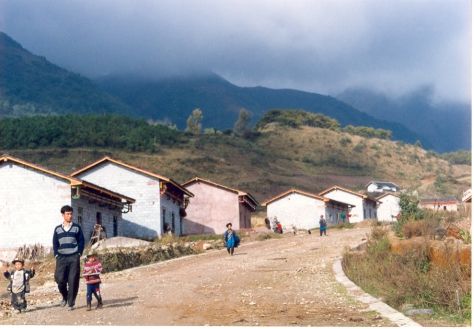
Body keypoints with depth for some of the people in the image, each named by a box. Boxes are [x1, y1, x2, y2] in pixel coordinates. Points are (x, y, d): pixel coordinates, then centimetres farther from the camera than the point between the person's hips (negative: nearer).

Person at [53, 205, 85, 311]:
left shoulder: (77, 227, 8)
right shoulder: (57, 229, 11)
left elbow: (81, 241, 7)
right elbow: (55, 243, 13)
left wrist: (79, 253, -3)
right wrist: (56, 254, 1)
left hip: (74, 258, -1)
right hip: (61, 258, 1)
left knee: (73, 281, -5)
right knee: (60, 279, -7)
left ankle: (71, 303, 1)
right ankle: (65, 297, 19)